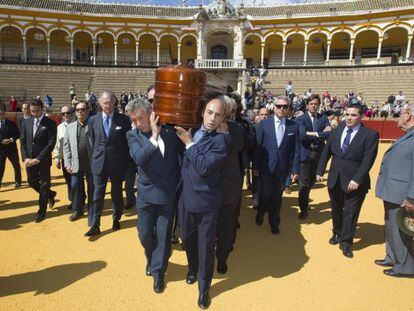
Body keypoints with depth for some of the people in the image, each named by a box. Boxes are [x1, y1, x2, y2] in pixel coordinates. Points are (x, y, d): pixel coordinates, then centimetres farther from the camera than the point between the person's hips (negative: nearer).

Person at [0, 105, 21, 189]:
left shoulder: (11, 123, -1)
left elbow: (18, 134, 0)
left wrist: (11, 139, -17)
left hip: (11, 148, 0)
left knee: (16, 165, 12)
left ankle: (17, 181, 28)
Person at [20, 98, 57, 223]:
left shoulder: (50, 123, -10)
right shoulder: (26, 122, 5)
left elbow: (51, 144, -14)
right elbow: (22, 141, 7)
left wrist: (38, 159, -17)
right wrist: (25, 158, -6)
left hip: (43, 160, -5)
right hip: (29, 160, 5)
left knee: (44, 186, 5)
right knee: (32, 183, 15)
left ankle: (41, 212, 19)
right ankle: (50, 194, 41)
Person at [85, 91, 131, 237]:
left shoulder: (124, 120, -5)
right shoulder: (93, 120, 3)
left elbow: (127, 142, -1)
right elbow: (92, 142, 9)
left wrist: (125, 162, -3)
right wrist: (94, 159, 5)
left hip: (117, 163, -1)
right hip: (99, 163, 1)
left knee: (117, 193, 13)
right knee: (97, 194, 3)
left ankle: (116, 219, 32)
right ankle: (95, 226, 11)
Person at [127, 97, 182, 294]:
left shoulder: (170, 130, -5)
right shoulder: (133, 135, -6)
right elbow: (139, 158, -23)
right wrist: (154, 137, -28)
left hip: (169, 193, 0)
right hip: (147, 194, 1)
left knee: (163, 236, 10)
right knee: (145, 234, 12)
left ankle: (158, 272, 32)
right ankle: (152, 259, 45)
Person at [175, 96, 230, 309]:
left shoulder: (221, 139, -16)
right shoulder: (193, 130, 3)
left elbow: (204, 167, -26)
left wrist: (189, 144, -19)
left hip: (206, 200, -5)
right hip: (186, 195, 5)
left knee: (206, 245, 9)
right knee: (187, 237, 21)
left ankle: (204, 287, 31)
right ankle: (193, 268, 50)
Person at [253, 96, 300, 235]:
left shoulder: (294, 126, 0)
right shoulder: (264, 123, -3)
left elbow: (295, 150, 1)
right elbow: (257, 146, -3)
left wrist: (295, 170, -1)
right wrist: (255, 166, -4)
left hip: (283, 168, 1)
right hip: (266, 167, -1)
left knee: (277, 197, 12)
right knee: (265, 194, 2)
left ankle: (274, 223, 33)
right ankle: (260, 213, 35)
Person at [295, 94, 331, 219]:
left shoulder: (323, 118, 6)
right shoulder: (300, 119, -3)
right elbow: (302, 135, -19)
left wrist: (314, 134, -17)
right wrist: (321, 134, -17)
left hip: (318, 154, 4)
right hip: (305, 154, -4)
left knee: (311, 181, 17)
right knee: (304, 183, -2)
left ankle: (305, 203, 39)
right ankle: (303, 209, 9)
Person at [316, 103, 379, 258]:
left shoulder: (370, 135, -8)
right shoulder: (336, 131, 5)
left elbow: (368, 160, -14)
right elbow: (326, 153, 8)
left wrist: (357, 179, -20)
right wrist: (319, 171, 4)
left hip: (355, 181, -4)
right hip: (335, 179, 4)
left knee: (351, 212, 5)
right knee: (336, 209, 17)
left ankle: (346, 242, 21)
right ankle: (337, 234, 38)